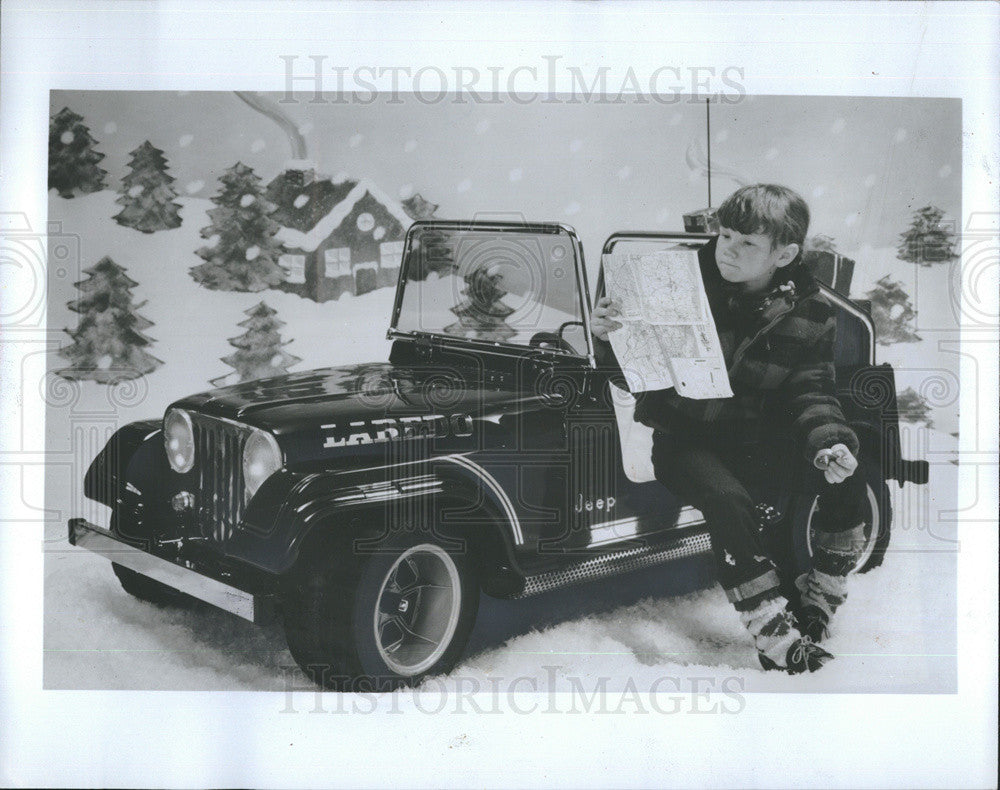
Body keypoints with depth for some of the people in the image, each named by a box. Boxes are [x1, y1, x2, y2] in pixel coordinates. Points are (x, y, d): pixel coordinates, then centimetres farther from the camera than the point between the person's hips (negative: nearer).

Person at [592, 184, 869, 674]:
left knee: (846, 478, -15)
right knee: (729, 501, -32)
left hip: (755, 439, 3)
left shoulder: (809, 314, 0)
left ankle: (818, 605, 6)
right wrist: (608, 337, -24)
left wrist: (830, 440, -20)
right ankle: (774, 638, -23)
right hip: (682, 436, -3)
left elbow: (810, 393, 0)